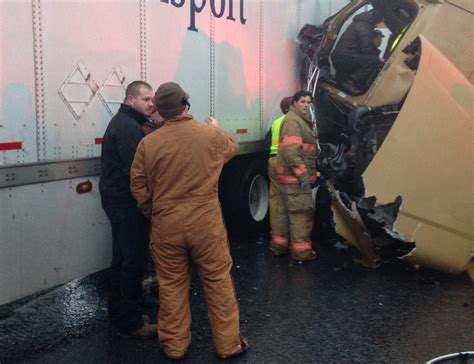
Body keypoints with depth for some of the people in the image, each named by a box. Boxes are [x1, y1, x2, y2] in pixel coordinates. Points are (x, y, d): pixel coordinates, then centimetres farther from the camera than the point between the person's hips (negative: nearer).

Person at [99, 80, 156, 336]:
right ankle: (130, 322, 6)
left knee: (122, 258, 17)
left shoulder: (121, 122, 17)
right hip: (128, 203, -11)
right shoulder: (129, 127, -18)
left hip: (117, 200, 11)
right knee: (134, 260, -3)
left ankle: (118, 313, 28)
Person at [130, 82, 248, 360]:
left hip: (166, 224, 1)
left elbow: (139, 186, 2)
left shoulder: (148, 143, -6)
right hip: (207, 222, -1)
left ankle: (174, 346, 26)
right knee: (219, 281, 11)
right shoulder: (212, 134, -5)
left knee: (171, 285, 13)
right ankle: (229, 343, 22)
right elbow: (232, 148, 18)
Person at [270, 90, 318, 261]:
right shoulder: (293, 121, -13)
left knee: (286, 211, 15)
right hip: (295, 176, -11)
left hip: (290, 176, 11)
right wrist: (303, 175, -24)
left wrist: (314, 174, 26)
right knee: (302, 212, -6)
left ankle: (279, 245, 24)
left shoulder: (301, 121, 22)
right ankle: (301, 250, -1)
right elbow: (291, 151, -23)